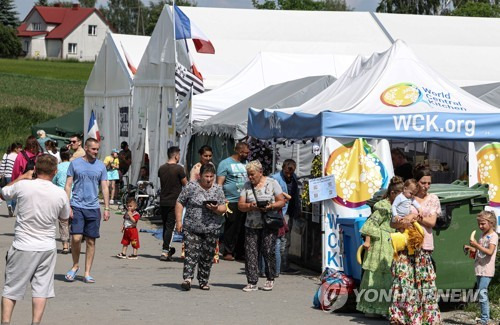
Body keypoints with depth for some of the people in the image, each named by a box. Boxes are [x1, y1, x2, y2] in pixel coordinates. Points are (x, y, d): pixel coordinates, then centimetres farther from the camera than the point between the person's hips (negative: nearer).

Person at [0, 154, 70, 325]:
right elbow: (64, 218, 13)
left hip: (23, 247, -1)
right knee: (41, 288, 8)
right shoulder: (60, 194, -6)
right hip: (47, 248, 1)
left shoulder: (23, 186, -12)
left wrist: (22, 177, 19)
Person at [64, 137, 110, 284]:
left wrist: (107, 208, 4)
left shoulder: (100, 166, 8)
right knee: (76, 238, -12)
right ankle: (75, 265, 12)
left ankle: (87, 273, 10)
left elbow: (104, 188, 11)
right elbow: (68, 186, 4)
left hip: (93, 207, 2)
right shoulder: (75, 163, 3)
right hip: (77, 206, -2)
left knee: (91, 241, 3)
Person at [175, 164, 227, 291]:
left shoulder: (218, 189, 8)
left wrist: (216, 209, -15)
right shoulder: (191, 186, -1)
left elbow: (223, 208, 7)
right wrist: (178, 221, -5)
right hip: (192, 227, -2)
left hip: (211, 229, 3)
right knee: (191, 252, -13)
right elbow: (180, 203, 2)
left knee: (207, 256, 5)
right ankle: (187, 278, -18)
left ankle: (203, 281, 14)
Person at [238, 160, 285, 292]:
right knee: (250, 252, -4)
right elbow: (240, 205, 6)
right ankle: (252, 282, -1)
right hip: (251, 225, 3)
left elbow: (281, 202, 2)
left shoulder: (272, 183, 3)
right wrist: (250, 206, -15)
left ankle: (270, 279, 8)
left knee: (268, 251, -8)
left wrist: (271, 206, -17)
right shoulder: (247, 186, 10)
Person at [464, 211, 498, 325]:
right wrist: (471, 249, 9)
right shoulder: (483, 236, 18)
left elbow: (490, 252, -21)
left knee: (482, 294, -14)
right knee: (482, 294, 10)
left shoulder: (493, 236, -8)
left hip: (487, 270, -9)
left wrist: (476, 245, -24)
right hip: (480, 269, 9)